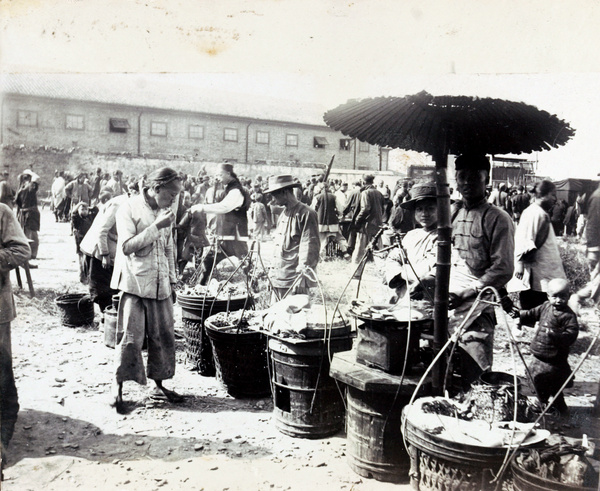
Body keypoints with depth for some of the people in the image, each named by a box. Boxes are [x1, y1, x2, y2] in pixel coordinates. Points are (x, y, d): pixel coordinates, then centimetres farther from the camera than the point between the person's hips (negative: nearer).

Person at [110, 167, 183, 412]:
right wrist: (157, 226, -21)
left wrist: (172, 280, 18)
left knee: (164, 335, 7)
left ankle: (159, 385, 21)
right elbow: (127, 246, -17)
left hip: (160, 284, 6)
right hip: (135, 282, -6)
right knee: (131, 336, -5)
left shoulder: (165, 212, 12)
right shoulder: (129, 208, -8)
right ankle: (118, 388, 9)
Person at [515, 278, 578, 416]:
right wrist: (520, 317, 3)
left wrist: (555, 334, -34)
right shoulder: (545, 307, 4)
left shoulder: (568, 315, -17)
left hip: (554, 359, -8)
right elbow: (532, 314, 18)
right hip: (540, 355, 8)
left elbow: (571, 335, -23)